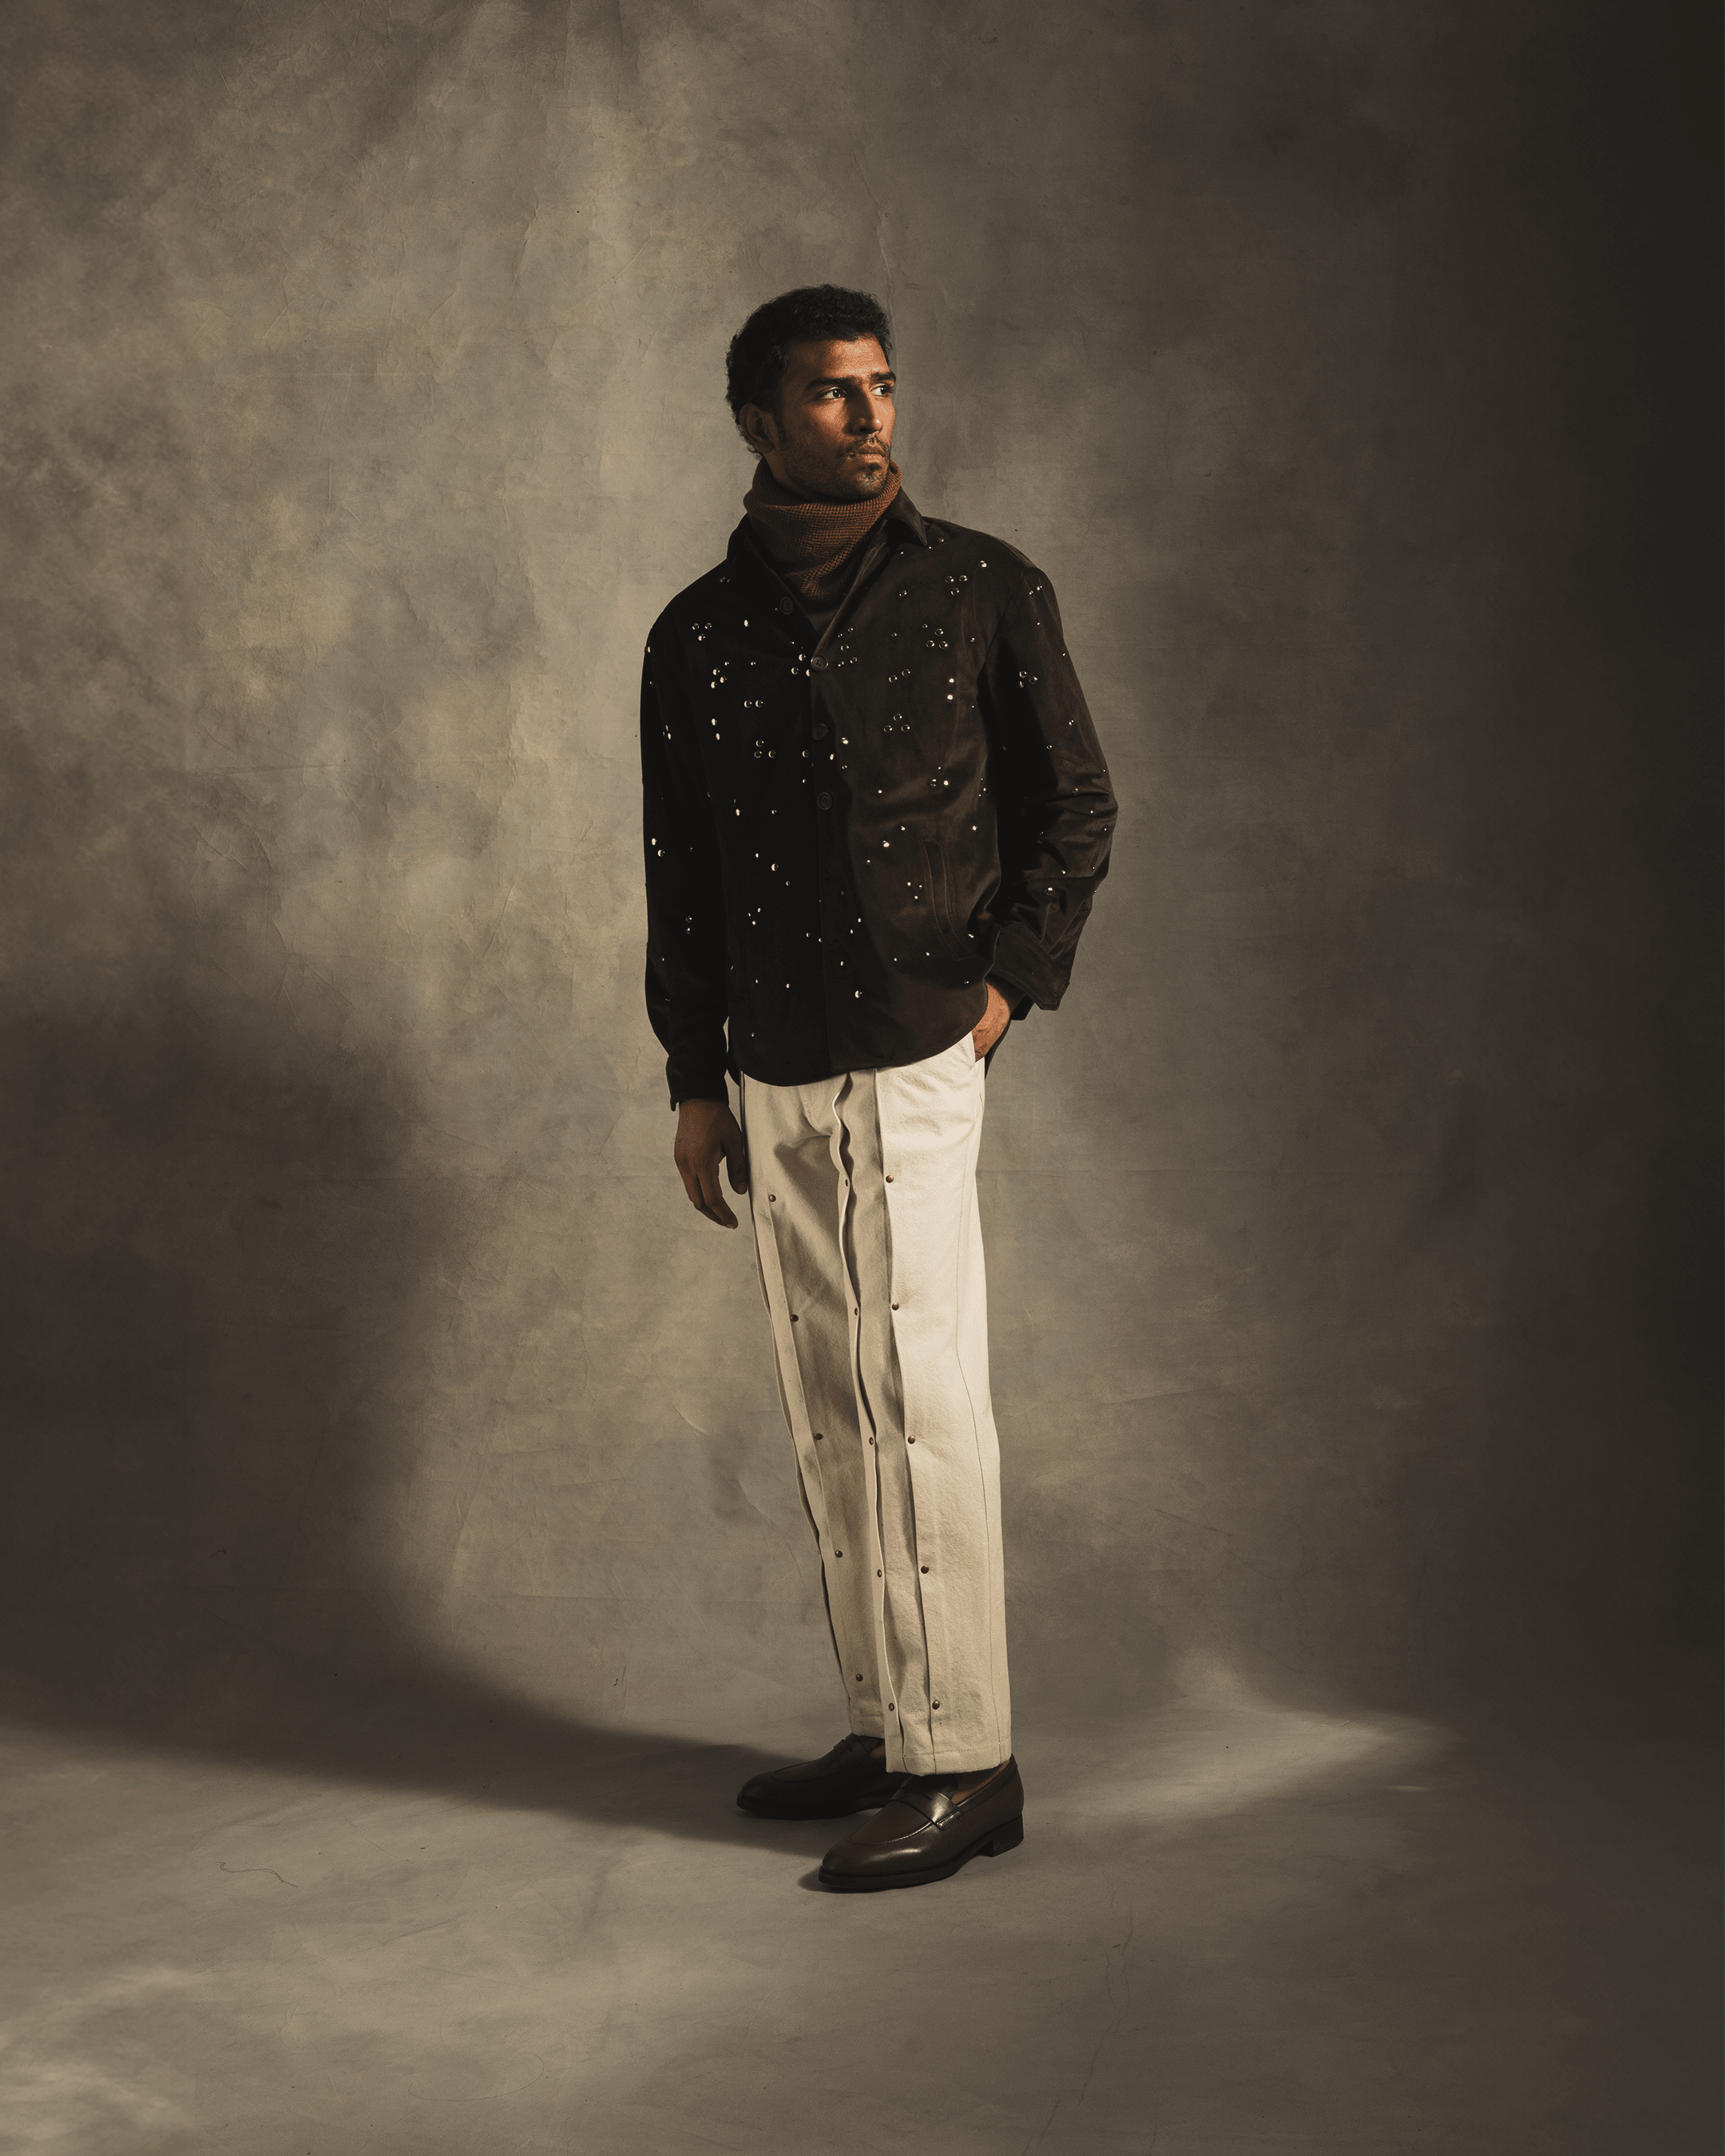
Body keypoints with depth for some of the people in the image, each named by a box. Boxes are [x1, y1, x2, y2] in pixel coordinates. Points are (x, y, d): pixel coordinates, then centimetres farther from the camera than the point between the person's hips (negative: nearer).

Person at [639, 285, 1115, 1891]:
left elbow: (1075, 805, 6)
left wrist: (1017, 976, -5)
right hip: (772, 1077, 5)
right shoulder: (699, 634, 9)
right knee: (827, 1412, 10)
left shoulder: (982, 590, 1)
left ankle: (964, 1763, 0)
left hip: (916, 1055, -5)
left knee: (922, 1404, -7)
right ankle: (884, 1730, 21)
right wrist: (694, 1080, 9)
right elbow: (678, 870, 13)